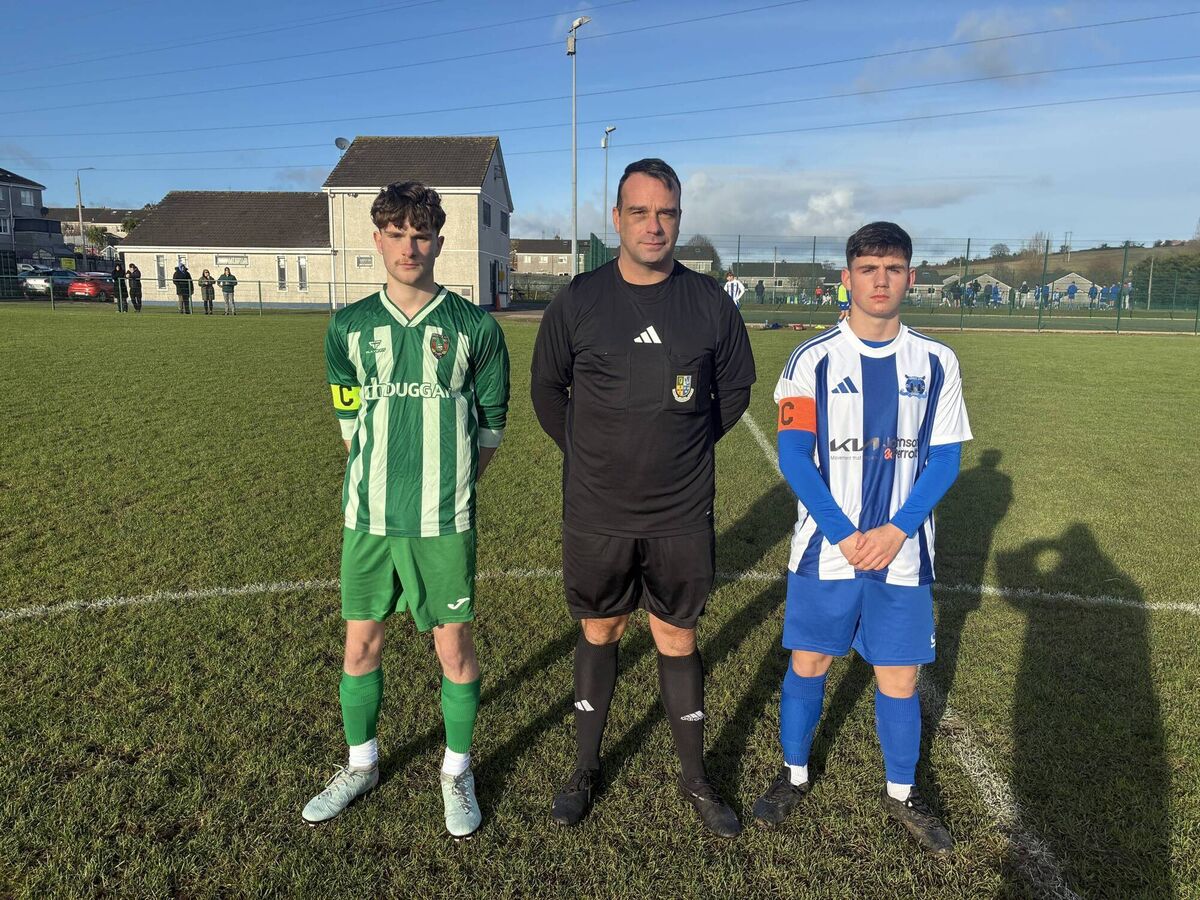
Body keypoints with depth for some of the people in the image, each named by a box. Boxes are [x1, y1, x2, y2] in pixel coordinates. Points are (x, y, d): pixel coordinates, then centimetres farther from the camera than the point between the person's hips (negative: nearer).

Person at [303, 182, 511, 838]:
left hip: (444, 522, -2)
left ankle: (457, 772, 29)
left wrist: (450, 487, 3)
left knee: (454, 646, 6)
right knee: (360, 644, 13)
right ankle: (361, 765, 36)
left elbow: (491, 423, 3)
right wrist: (378, 483, 7)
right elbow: (350, 421, 11)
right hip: (367, 517, 3)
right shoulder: (349, 327, 3)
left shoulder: (474, 328, -4)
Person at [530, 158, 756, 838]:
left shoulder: (711, 303, -2)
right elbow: (547, 389, 9)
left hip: (683, 517, 0)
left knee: (678, 640, 10)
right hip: (597, 516, 0)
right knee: (599, 634, 14)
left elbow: (735, 391, 11)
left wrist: (684, 448, 6)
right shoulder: (578, 301, -4)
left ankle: (696, 777, 30)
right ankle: (587, 767, 34)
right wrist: (590, 454, 6)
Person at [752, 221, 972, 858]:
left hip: (903, 554, 1)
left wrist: (895, 531, -12)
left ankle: (901, 792, 33)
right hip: (824, 550, -1)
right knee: (808, 664, 10)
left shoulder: (936, 363, 2)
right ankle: (795, 775, 33)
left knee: (899, 679, 10)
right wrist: (845, 536, -15)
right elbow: (794, 457, -7)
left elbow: (945, 459, 1)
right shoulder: (812, 360, -4)